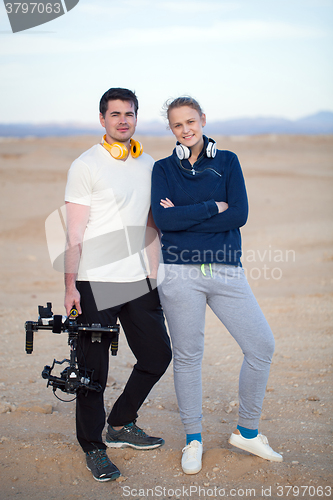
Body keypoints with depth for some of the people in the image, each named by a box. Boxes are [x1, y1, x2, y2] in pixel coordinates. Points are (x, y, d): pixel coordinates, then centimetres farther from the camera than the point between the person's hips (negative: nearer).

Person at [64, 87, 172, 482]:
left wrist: (154, 275, 14)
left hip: (138, 280, 6)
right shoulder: (85, 166, -5)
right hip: (96, 282, -6)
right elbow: (75, 234, -8)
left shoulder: (149, 165, 12)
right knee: (93, 368, 1)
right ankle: (93, 447, 18)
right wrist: (70, 286, -13)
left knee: (157, 354, 11)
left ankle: (120, 425, 30)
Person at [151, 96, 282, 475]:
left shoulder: (227, 162, 9)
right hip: (180, 273, -1)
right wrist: (213, 208, -8)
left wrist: (184, 217, -8)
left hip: (227, 270, 2)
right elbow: (163, 219, -9)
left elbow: (239, 215, -5)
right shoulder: (163, 169, 7)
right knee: (187, 356, 4)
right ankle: (193, 440, 22)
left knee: (262, 346, -2)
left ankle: (247, 432, 17)